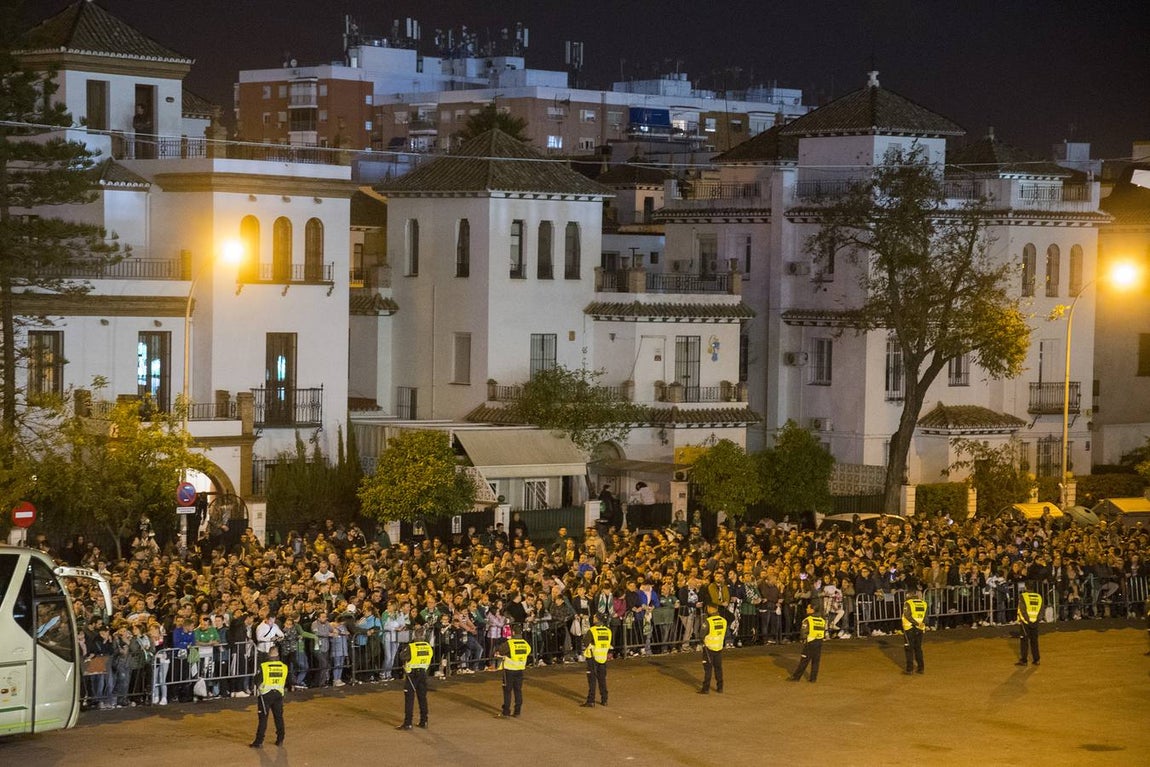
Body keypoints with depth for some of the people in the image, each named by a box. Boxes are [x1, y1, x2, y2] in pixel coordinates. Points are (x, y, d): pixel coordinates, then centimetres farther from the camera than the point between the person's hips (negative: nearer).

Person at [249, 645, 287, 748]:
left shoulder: (263, 666, -13)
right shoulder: (284, 667, -2)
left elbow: (257, 681, -5)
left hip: (265, 694, -3)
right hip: (278, 694, 3)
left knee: (263, 718, 0)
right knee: (279, 717, 14)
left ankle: (259, 741, 0)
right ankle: (280, 740, 19)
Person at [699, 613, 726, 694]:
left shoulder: (708, 621, -20)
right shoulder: (723, 621, -4)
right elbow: (724, 635, 7)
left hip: (709, 647, -4)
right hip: (719, 647, 4)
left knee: (708, 668, 2)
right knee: (718, 668, 15)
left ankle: (706, 688, 4)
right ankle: (720, 687, 19)